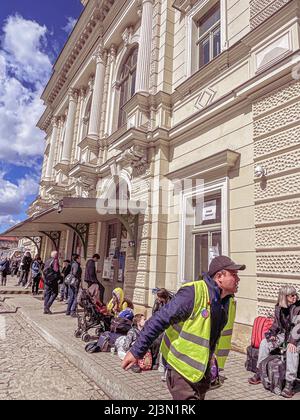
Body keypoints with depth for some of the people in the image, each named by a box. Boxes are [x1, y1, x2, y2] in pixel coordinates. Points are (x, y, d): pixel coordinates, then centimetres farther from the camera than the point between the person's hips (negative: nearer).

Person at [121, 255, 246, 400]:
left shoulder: (230, 303, -2)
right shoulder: (193, 293, -27)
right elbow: (159, 320, -25)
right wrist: (137, 351, -22)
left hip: (203, 369, 8)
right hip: (180, 367, -7)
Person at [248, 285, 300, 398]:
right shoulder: (279, 307, 2)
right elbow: (276, 323, 13)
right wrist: (272, 334, -3)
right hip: (284, 333, 5)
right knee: (264, 343, -14)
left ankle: (289, 383, -29)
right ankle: (260, 372, -1)